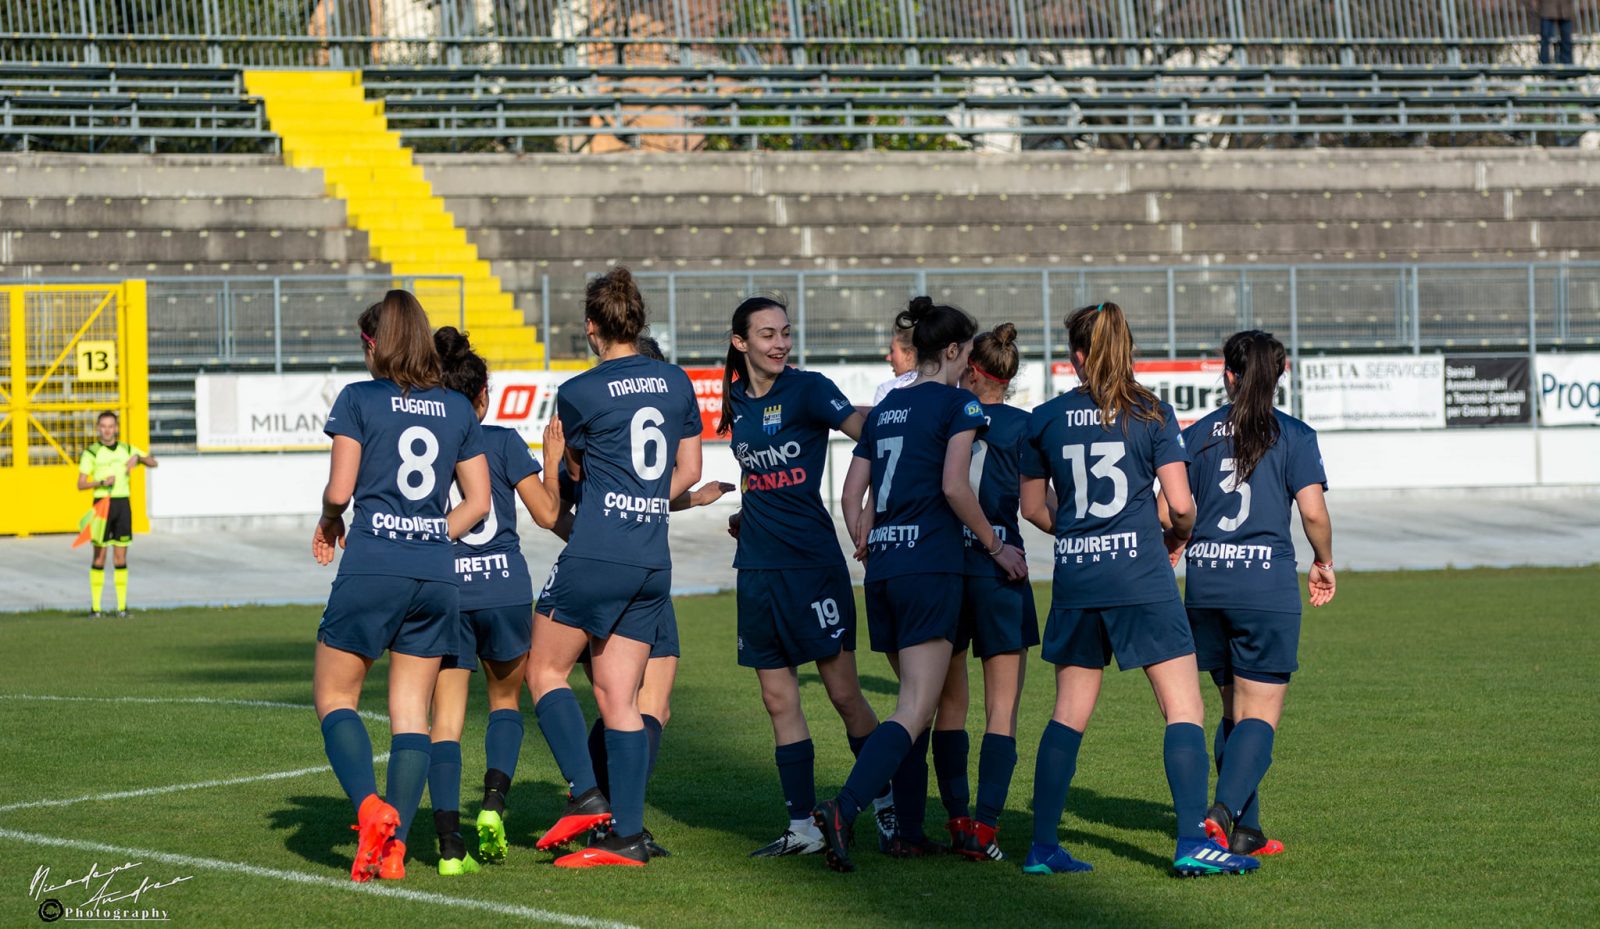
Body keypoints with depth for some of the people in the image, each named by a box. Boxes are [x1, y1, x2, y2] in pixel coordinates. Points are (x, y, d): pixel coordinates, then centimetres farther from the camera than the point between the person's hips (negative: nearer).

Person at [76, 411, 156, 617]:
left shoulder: (126, 449, 10)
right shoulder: (90, 453, -2)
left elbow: (153, 462, 10)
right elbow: (80, 484, -6)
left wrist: (138, 458, -10)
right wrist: (102, 482, -22)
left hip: (123, 505, 3)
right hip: (102, 504, -3)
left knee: (121, 557, 3)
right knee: (99, 556, -4)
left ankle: (122, 606, 6)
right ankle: (95, 607, -1)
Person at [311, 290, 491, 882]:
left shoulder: (358, 400, -2)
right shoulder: (458, 410, 11)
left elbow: (339, 490, -7)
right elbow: (478, 502, 11)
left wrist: (329, 522, 13)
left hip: (370, 572, -4)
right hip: (437, 574, 4)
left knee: (333, 697, 9)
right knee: (412, 711, 7)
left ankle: (370, 806, -14)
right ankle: (393, 846, -1)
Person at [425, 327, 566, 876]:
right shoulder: (503, 442, 1)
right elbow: (547, 514, 1)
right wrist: (555, 461, 15)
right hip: (504, 591, -1)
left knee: (446, 714, 2)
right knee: (505, 699, 21)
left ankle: (450, 844, -9)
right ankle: (494, 800, -2)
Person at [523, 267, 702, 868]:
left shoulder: (580, 393, -6)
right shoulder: (677, 383, 9)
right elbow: (688, 471, 17)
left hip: (594, 558, -6)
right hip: (653, 563, 6)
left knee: (545, 672, 9)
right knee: (618, 698, 7)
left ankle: (586, 795, -4)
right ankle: (628, 836, 2)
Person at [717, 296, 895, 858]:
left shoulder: (807, 390, -6)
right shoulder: (738, 402, 11)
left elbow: (867, 431, -19)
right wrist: (747, 516, 14)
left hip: (813, 562, -6)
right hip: (758, 569, 6)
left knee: (844, 694, -3)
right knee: (779, 700, 5)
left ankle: (887, 804, 13)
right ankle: (802, 828, 10)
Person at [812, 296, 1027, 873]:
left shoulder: (885, 409, 16)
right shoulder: (957, 403, -3)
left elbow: (853, 492, 14)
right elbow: (955, 486, -12)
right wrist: (996, 546, -3)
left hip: (882, 568, 7)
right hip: (930, 568, -7)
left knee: (915, 700, 17)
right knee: (916, 711, -11)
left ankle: (908, 832, 15)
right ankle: (844, 811, -28)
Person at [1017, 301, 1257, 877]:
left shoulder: (1046, 419, 5)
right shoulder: (1151, 415, -3)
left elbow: (1032, 508, 12)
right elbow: (1180, 503, -6)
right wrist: (1178, 536, 15)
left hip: (1075, 578, 4)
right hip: (1142, 580, -4)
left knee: (1069, 714, 12)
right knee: (1183, 707, -1)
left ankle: (1042, 846, 10)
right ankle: (1193, 841, -10)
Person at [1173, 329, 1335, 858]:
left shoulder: (1197, 435, 7)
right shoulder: (1293, 437, -2)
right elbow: (1313, 511, -9)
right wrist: (1324, 563, 9)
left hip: (1206, 583, 4)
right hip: (1267, 583, -4)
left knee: (1233, 710, 16)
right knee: (1260, 715, -2)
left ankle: (1246, 831, 15)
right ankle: (1223, 811, -23)